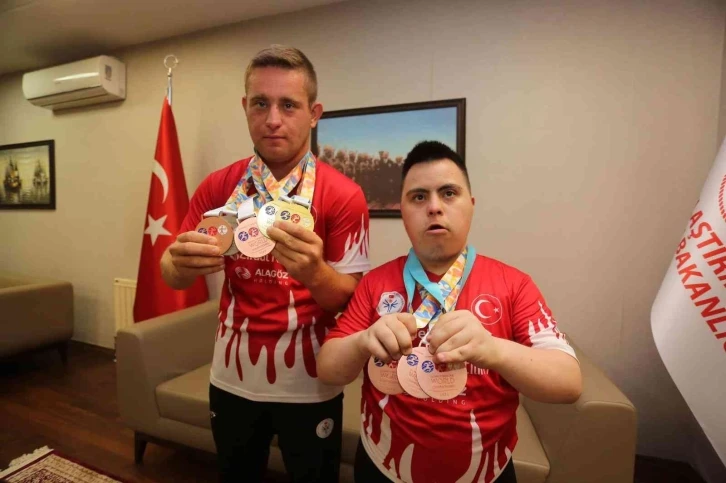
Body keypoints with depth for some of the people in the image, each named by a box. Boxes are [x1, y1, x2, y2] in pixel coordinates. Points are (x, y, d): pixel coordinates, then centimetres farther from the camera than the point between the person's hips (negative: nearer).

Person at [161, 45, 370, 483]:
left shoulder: (344, 195, -14)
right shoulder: (217, 187, -3)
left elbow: (351, 298, -14)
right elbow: (172, 276, -1)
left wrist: (314, 273, -35)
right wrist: (182, 262, -25)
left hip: (308, 383, -3)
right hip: (231, 376, 4)